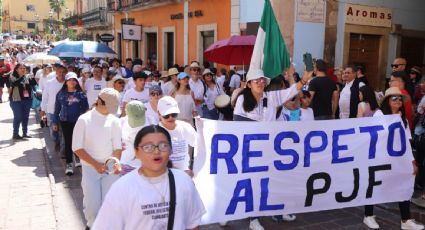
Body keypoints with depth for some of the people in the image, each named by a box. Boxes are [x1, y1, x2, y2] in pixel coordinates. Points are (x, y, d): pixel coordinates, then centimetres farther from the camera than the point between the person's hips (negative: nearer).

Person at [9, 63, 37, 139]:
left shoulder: (27, 77, 7)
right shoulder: (13, 77, -7)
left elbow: (33, 83, -7)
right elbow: (15, 83, -27)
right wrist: (22, 76, -32)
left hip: (27, 99, 5)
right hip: (16, 100, -5)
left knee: (26, 117, 11)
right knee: (18, 117, -2)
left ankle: (25, 133, 22)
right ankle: (15, 134, 8)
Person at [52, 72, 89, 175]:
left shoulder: (81, 94, 4)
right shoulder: (61, 94, 6)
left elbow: (86, 108, 6)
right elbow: (57, 108, 9)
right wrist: (55, 122, 8)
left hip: (78, 121, 0)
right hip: (65, 121, 0)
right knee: (68, 142, 0)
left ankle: (78, 158, 27)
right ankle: (69, 164, 5)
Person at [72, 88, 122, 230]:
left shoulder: (114, 121, 0)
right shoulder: (84, 120, -6)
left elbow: (117, 146, 1)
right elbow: (77, 147, -7)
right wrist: (95, 164, -16)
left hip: (110, 169, 2)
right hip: (90, 168, -1)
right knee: (92, 205, -2)